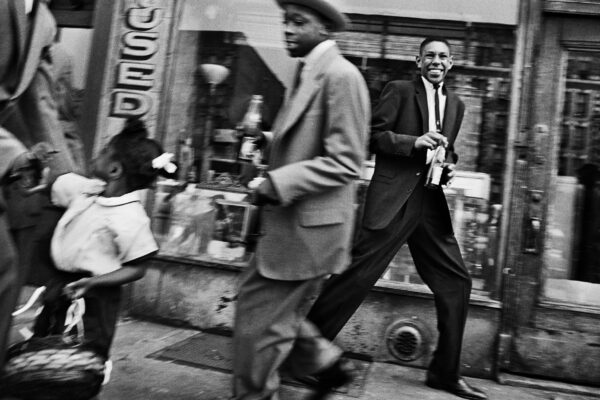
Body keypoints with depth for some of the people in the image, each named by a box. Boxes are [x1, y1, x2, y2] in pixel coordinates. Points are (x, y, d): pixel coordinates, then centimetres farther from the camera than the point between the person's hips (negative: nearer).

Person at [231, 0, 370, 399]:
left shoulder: (340, 75, -15)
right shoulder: (309, 74, 14)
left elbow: (344, 162, -21)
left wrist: (276, 185, -21)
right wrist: (267, 144, 8)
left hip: (307, 228, -9)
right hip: (287, 223, 9)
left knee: (260, 322, 3)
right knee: (278, 313, 19)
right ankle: (328, 362, 37)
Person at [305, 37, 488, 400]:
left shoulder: (456, 105, 20)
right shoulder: (399, 90, 2)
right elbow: (373, 134, -5)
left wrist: (450, 166, 8)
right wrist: (414, 142, -17)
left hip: (431, 202, 7)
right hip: (393, 199, -6)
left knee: (456, 282, 8)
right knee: (359, 273, -8)